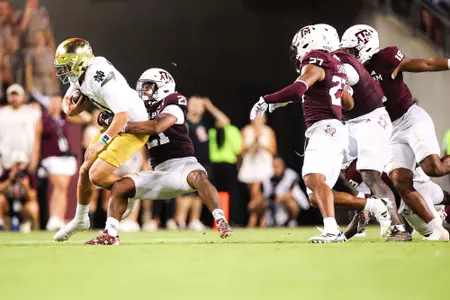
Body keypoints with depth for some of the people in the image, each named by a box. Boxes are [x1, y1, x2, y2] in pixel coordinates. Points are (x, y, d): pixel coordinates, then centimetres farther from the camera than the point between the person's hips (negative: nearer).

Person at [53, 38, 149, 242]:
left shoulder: (100, 78, -31)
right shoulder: (80, 74, -3)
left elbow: (123, 115, -34)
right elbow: (68, 104, 14)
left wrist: (101, 141, -30)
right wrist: (69, 108, -10)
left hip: (133, 127, -9)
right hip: (114, 124, 9)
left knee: (97, 175, -15)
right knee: (85, 171, 14)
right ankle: (80, 219, 33)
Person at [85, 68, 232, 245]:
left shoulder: (172, 107, -6)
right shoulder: (144, 112, 16)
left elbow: (156, 126, -26)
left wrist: (122, 126, -23)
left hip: (182, 164, -6)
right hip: (160, 173, 6)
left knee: (198, 177, -39)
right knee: (120, 187, -5)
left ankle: (221, 223, -41)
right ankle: (110, 235, 0)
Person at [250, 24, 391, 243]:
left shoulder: (314, 66, -4)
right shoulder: (334, 68, 23)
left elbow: (297, 89, -25)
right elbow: (349, 104, 34)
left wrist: (266, 101, -22)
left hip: (324, 129, -9)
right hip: (336, 132, 9)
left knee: (314, 179, -28)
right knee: (316, 197, 9)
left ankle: (332, 230, -46)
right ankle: (374, 205, 10)